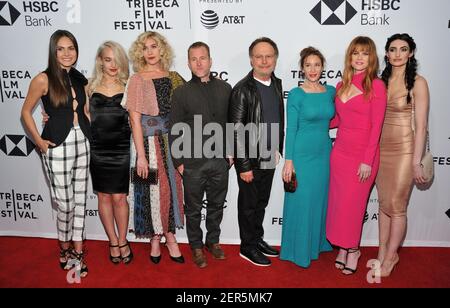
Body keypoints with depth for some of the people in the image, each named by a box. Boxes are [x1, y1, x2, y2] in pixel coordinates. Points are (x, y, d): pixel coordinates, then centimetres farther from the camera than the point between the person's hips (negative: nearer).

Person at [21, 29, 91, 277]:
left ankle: (77, 251, 23)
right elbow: (26, 112, 0)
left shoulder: (79, 79, 8)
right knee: (65, 203, 3)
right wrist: (39, 141, -6)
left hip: (82, 143, 5)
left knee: (80, 199, 10)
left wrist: (89, 133, 4)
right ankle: (65, 248, 29)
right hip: (57, 146, -5)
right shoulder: (43, 79, -7)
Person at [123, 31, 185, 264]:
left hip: (172, 140, 4)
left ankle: (170, 237, 24)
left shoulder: (173, 78, 8)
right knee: (153, 189, 4)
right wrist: (141, 156, -12)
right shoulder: (137, 80, -3)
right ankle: (155, 238, 23)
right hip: (149, 141, -3)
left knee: (172, 187, 9)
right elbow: (135, 120, -8)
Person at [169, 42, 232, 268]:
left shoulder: (225, 89, 3)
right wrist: (178, 162, -4)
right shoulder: (181, 93, -3)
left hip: (220, 161, 2)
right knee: (193, 209, 12)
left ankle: (213, 241, 37)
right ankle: (196, 246, 31)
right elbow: (174, 131, -2)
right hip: (193, 163, -2)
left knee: (216, 205, 17)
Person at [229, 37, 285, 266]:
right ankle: (248, 247, 28)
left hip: (269, 158, 6)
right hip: (250, 161, -6)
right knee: (248, 204, 10)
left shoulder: (277, 84, 5)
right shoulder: (243, 90, -17)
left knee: (262, 203, 20)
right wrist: (244, 165, -17)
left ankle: (258, 239, 39)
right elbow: (236, 131, -17)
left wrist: (278, 150, 13)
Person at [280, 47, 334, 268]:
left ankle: (317, 243, 35)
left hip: (324, 154, 5)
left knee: (320, 200, 15)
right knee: (300, 203, 4)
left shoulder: (331, 91, 5)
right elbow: (290, 129, -9)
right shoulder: (296, 94, -9)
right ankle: (298, 250, 22)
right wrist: (288, 161, -12)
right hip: (302, 155, -5)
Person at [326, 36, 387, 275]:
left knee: (352, 204, 3)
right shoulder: (341, 85, 8)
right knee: (338, 201, 8)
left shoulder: (376, 86, -8)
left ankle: (352, 249, 26)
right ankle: (343, 247, 27)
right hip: (340, 151, 5)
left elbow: (376, 126, -11)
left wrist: (367, 161, -13)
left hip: (362, 154, -5)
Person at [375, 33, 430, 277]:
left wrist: (416, 162, -13)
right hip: (381, 148, 5)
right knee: (383, 203, 13)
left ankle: (390, 257, 20)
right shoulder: (381, 81, 7)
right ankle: (382, 253, 26)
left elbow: (421, 126, -10)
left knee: (396, 206, 3)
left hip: (403, 149, -5)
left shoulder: (417, 82, -8)